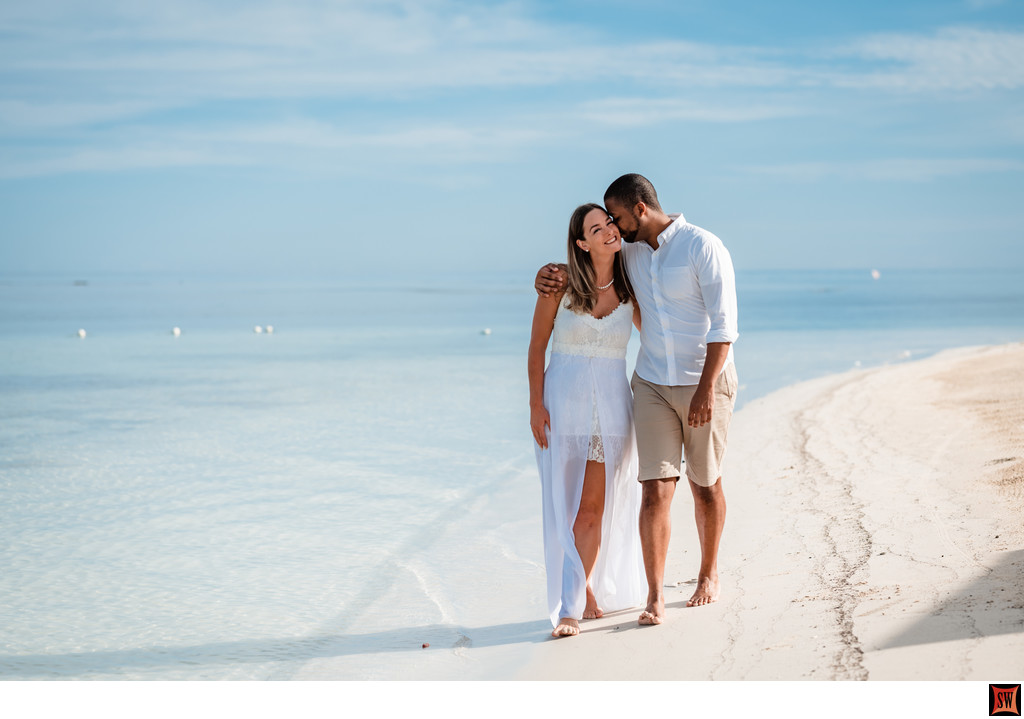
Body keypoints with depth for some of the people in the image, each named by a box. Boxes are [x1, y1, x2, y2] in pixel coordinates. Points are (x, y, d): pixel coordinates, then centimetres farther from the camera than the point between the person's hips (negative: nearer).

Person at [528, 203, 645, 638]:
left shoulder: (629, 287, 1)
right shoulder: (560, 283, -6)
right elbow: (537, 346, -1)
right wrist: (536, 403, -6)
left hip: (611, 404, 2)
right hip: (563, 401, -2)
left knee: (593, 509, 2)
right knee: (564, 508, -2)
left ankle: (575, 600, 17)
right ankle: (578, 595, 6)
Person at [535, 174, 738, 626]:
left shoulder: (703, 248, -14)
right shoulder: (631, 252, 5)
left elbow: (724, 325, -18)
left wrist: (707, 388, -25)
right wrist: (551, 273, -1)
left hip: (705, 382, -4)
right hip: (652, 384, 4)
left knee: (705, 484, 11)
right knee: (656, 488, -7)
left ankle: (709, 575, 32)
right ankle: (655, 598, -8)